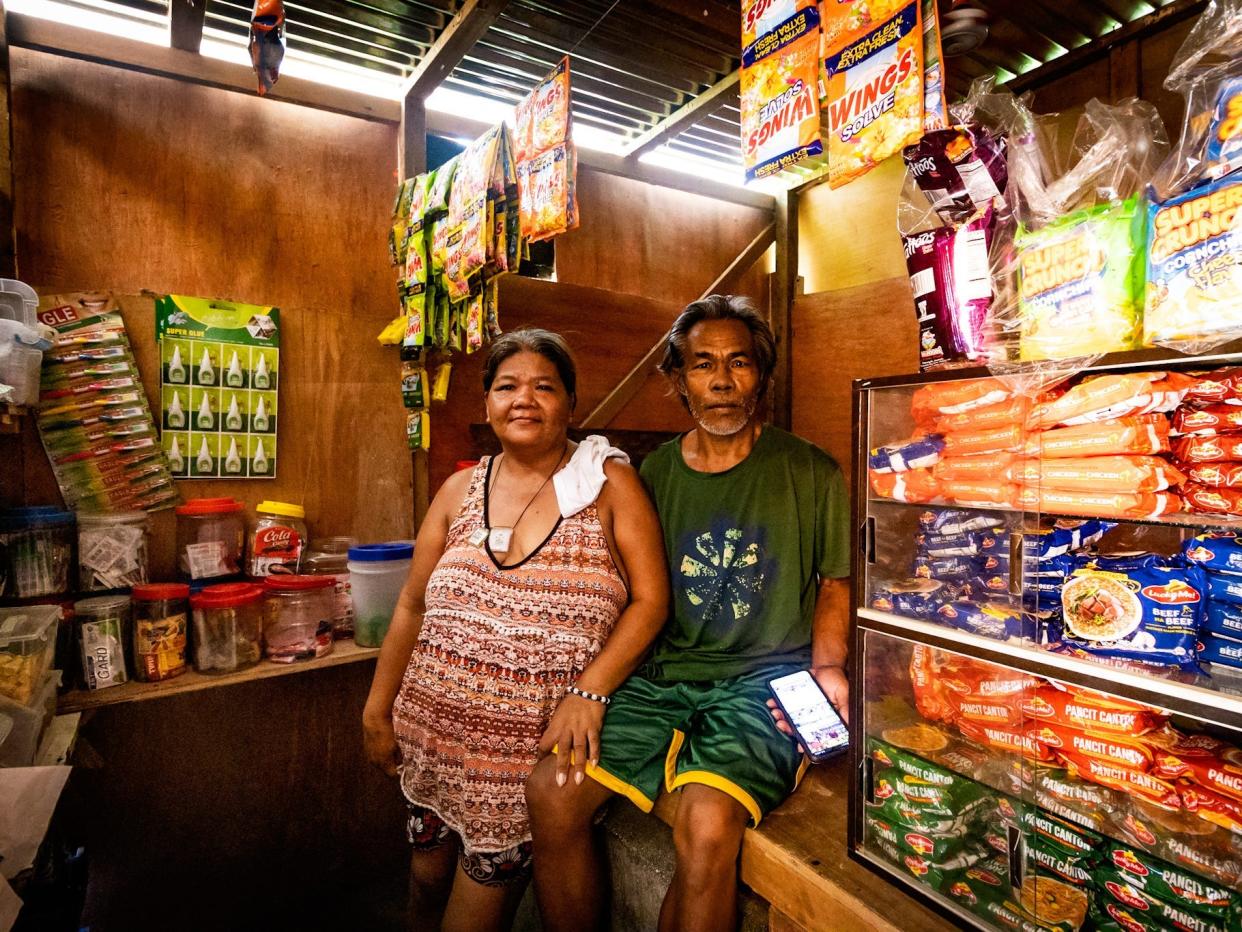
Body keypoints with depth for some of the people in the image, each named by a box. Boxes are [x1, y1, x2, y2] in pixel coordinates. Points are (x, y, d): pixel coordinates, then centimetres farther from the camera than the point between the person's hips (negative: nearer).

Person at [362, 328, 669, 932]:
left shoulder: (609, 483, -6)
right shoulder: (461, 491, 5)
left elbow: (650, 599, -9)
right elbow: (412, 606, 9)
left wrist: (589, 692, -18)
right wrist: (377, 710, 9)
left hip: (539, 735, -3)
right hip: (437, 723, 4)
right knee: (428, 875, 17)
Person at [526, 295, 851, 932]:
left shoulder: (810, 472, 0)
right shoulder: (655, 473, 8)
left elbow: (835, 581, 11)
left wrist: (827, 667, -5)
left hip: (765, 679, -3)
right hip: (663, 675, 3)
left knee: (706, 821, -29)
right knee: (550, 791, -15)